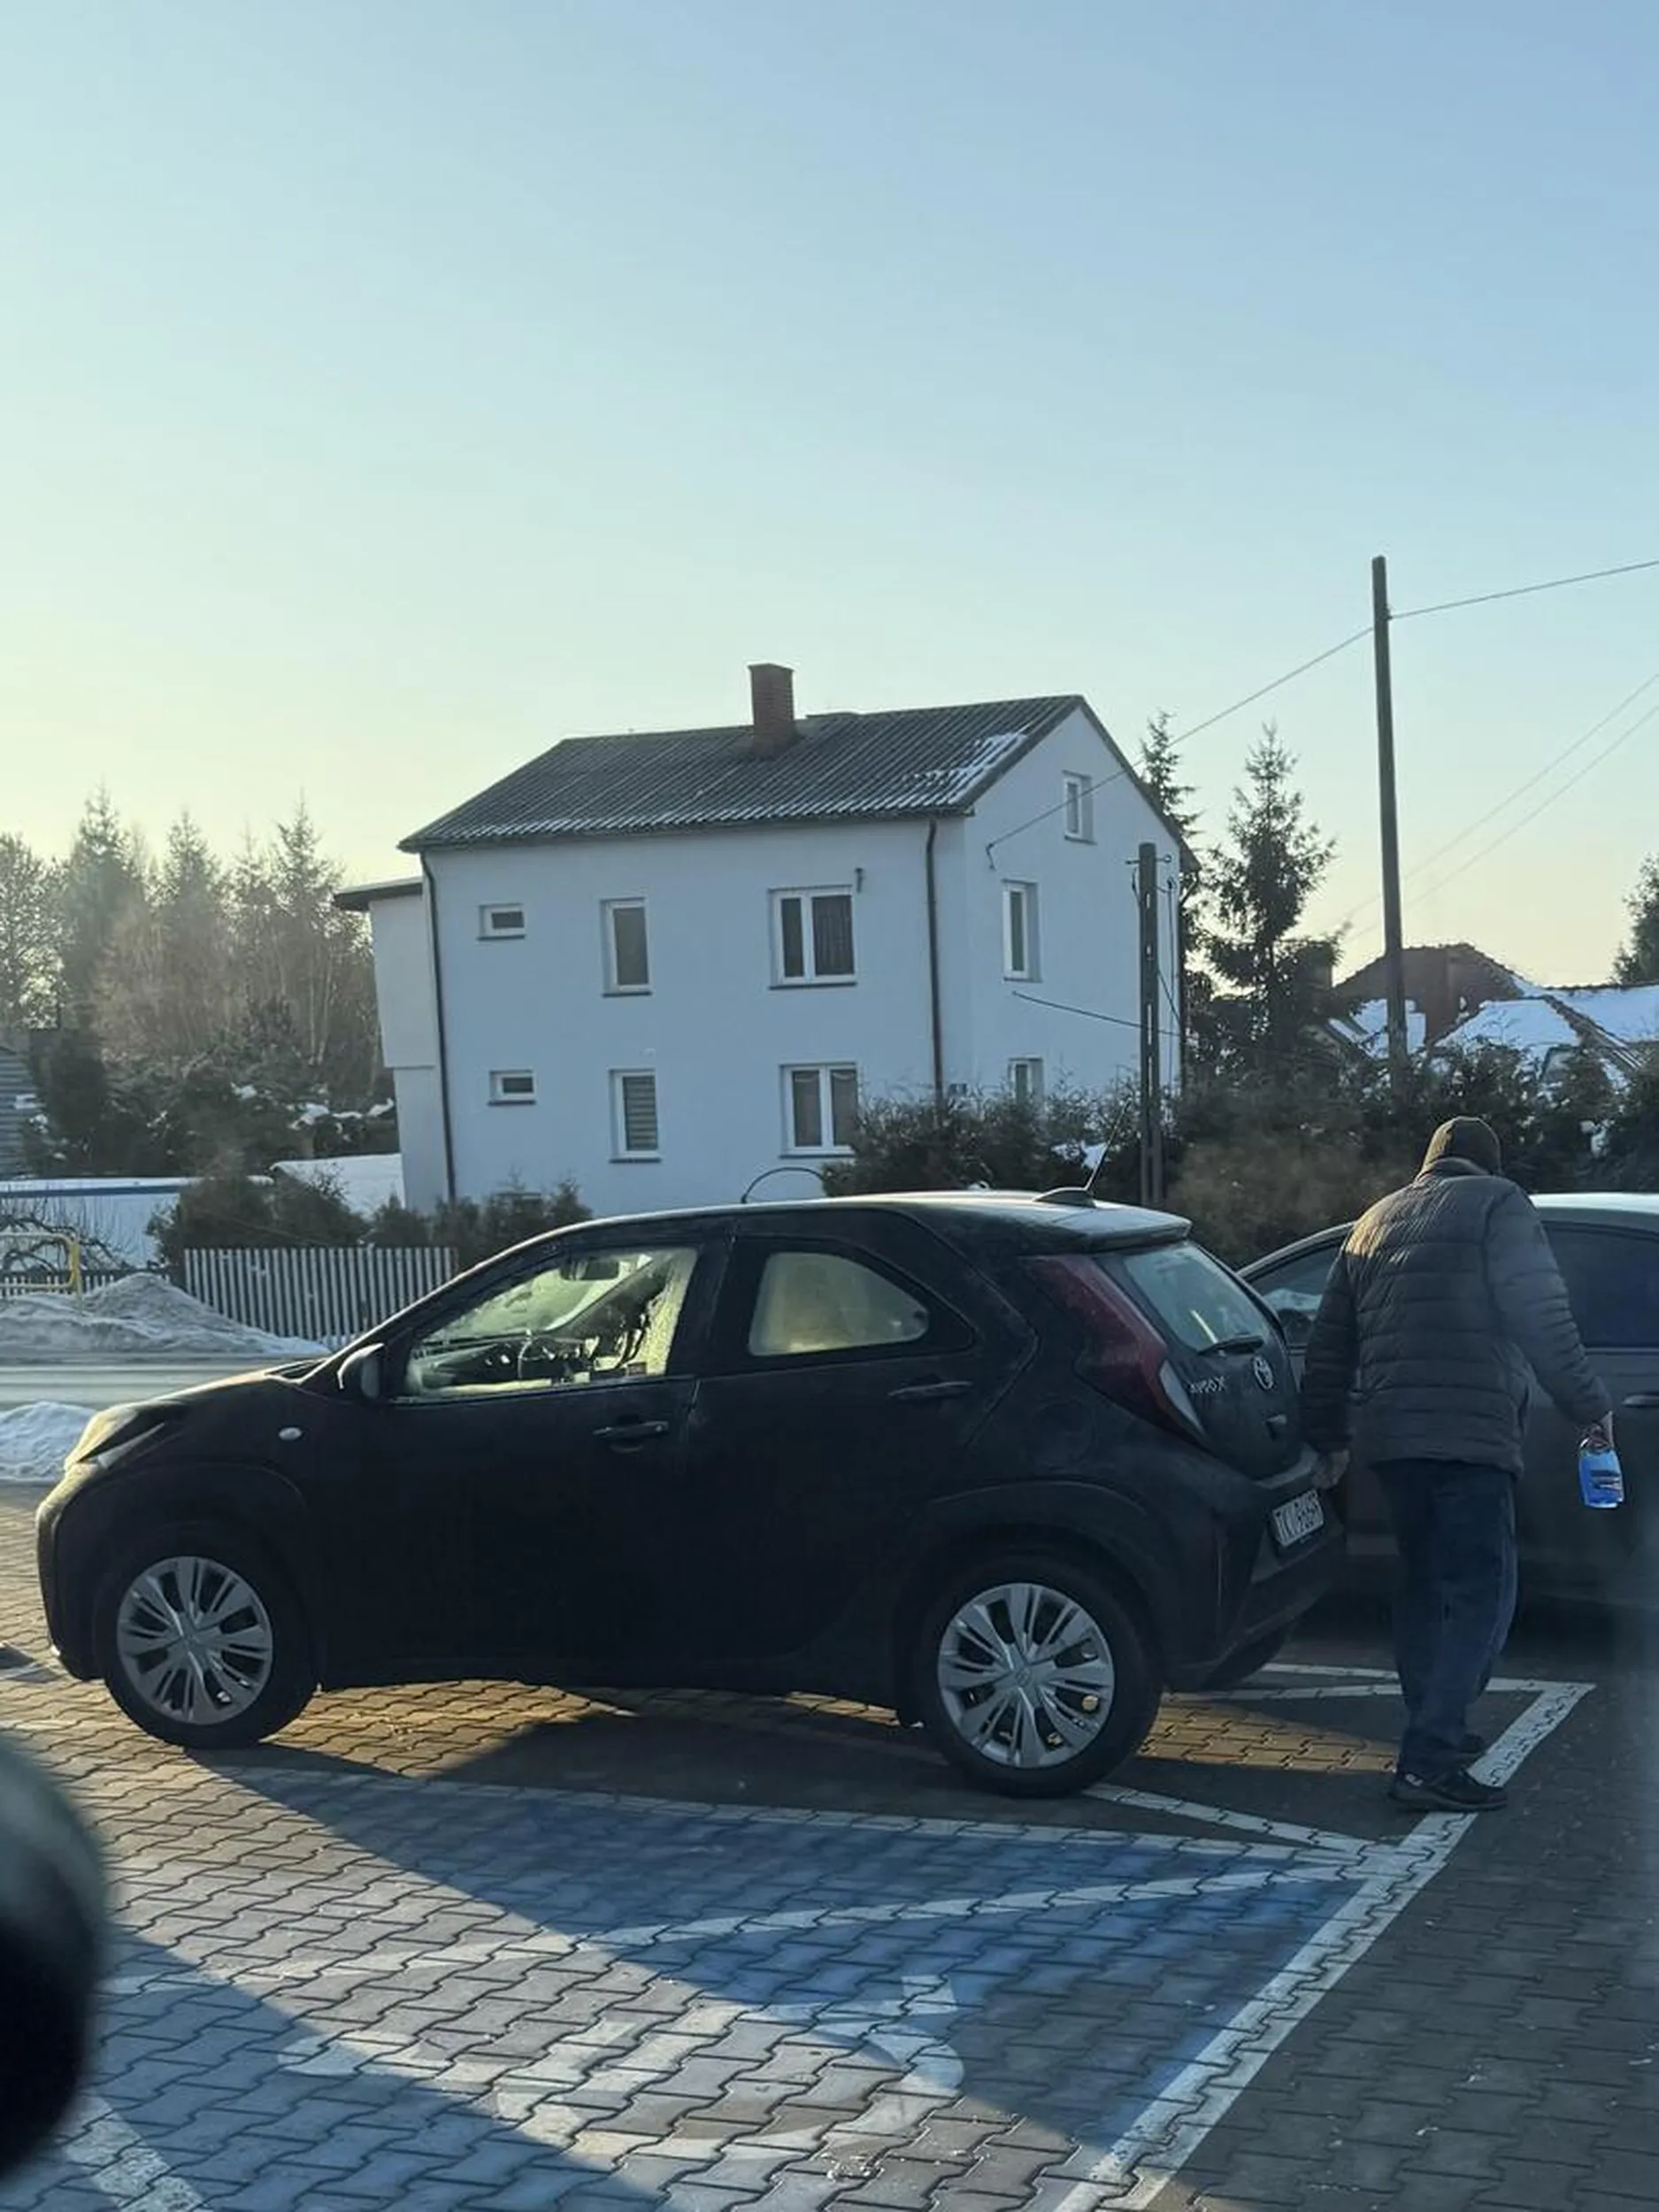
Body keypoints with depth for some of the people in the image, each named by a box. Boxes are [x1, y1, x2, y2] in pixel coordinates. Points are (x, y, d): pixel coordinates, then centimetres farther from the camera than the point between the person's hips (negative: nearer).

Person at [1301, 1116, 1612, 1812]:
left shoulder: (1376, 1221, 21)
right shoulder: (1497, 1205, 3)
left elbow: (1329, 1344, 22)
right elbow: (1540, 1316, -10)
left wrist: (1327, 1434, 30)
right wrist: (1589, 1405, -5)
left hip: (1389, 1436, 7)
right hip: (1469, 1436, -7)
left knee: (1425, 1583, 20)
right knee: (1481, 1594, -6)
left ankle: (1435, 1734, 26)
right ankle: (1427, 1761, -15)